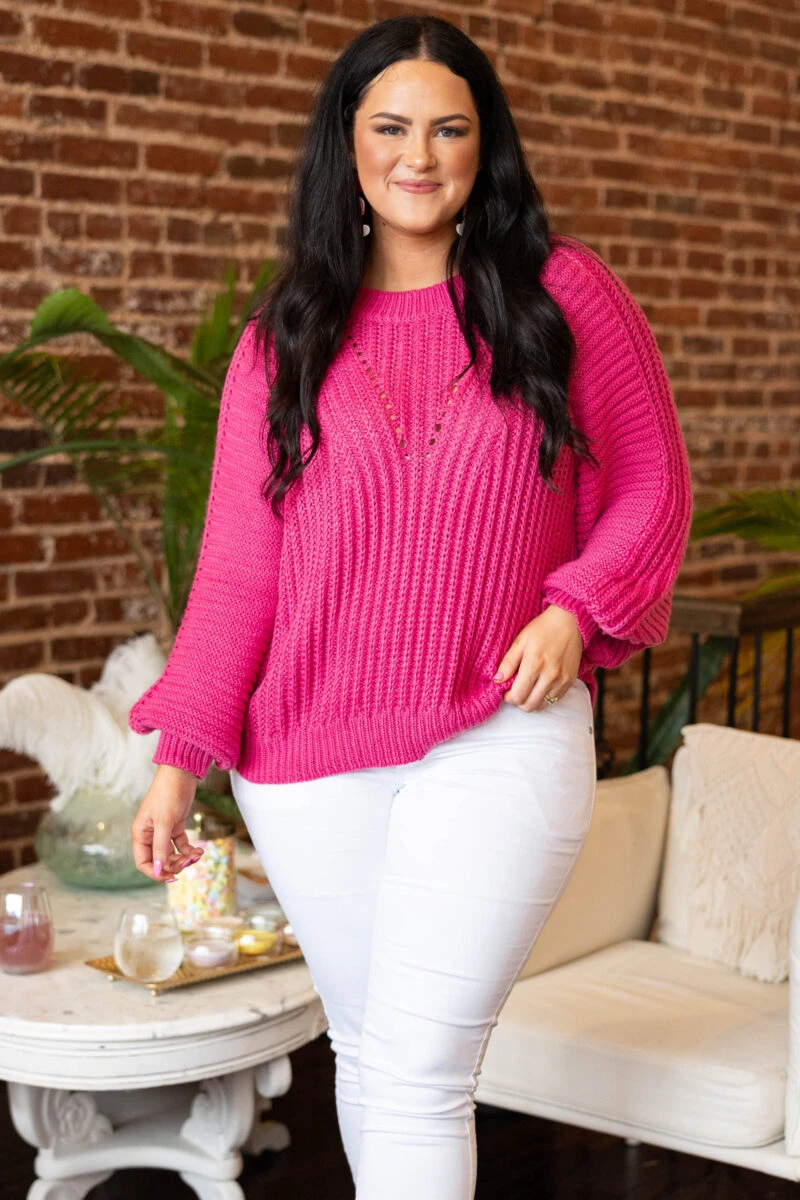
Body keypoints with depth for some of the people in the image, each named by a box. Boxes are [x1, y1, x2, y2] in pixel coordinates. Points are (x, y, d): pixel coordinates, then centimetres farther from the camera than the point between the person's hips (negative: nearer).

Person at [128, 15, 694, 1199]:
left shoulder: (565, 294, 1)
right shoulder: (284, 338, 6)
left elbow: (652, 484, 7)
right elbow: (237, 564, 4)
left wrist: (576, 609, -10)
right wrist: (180, 755, -1)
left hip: (503, 739, -2)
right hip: (311, 760, 3)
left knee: (418, 1070, -7)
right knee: (366, 1049, 13)